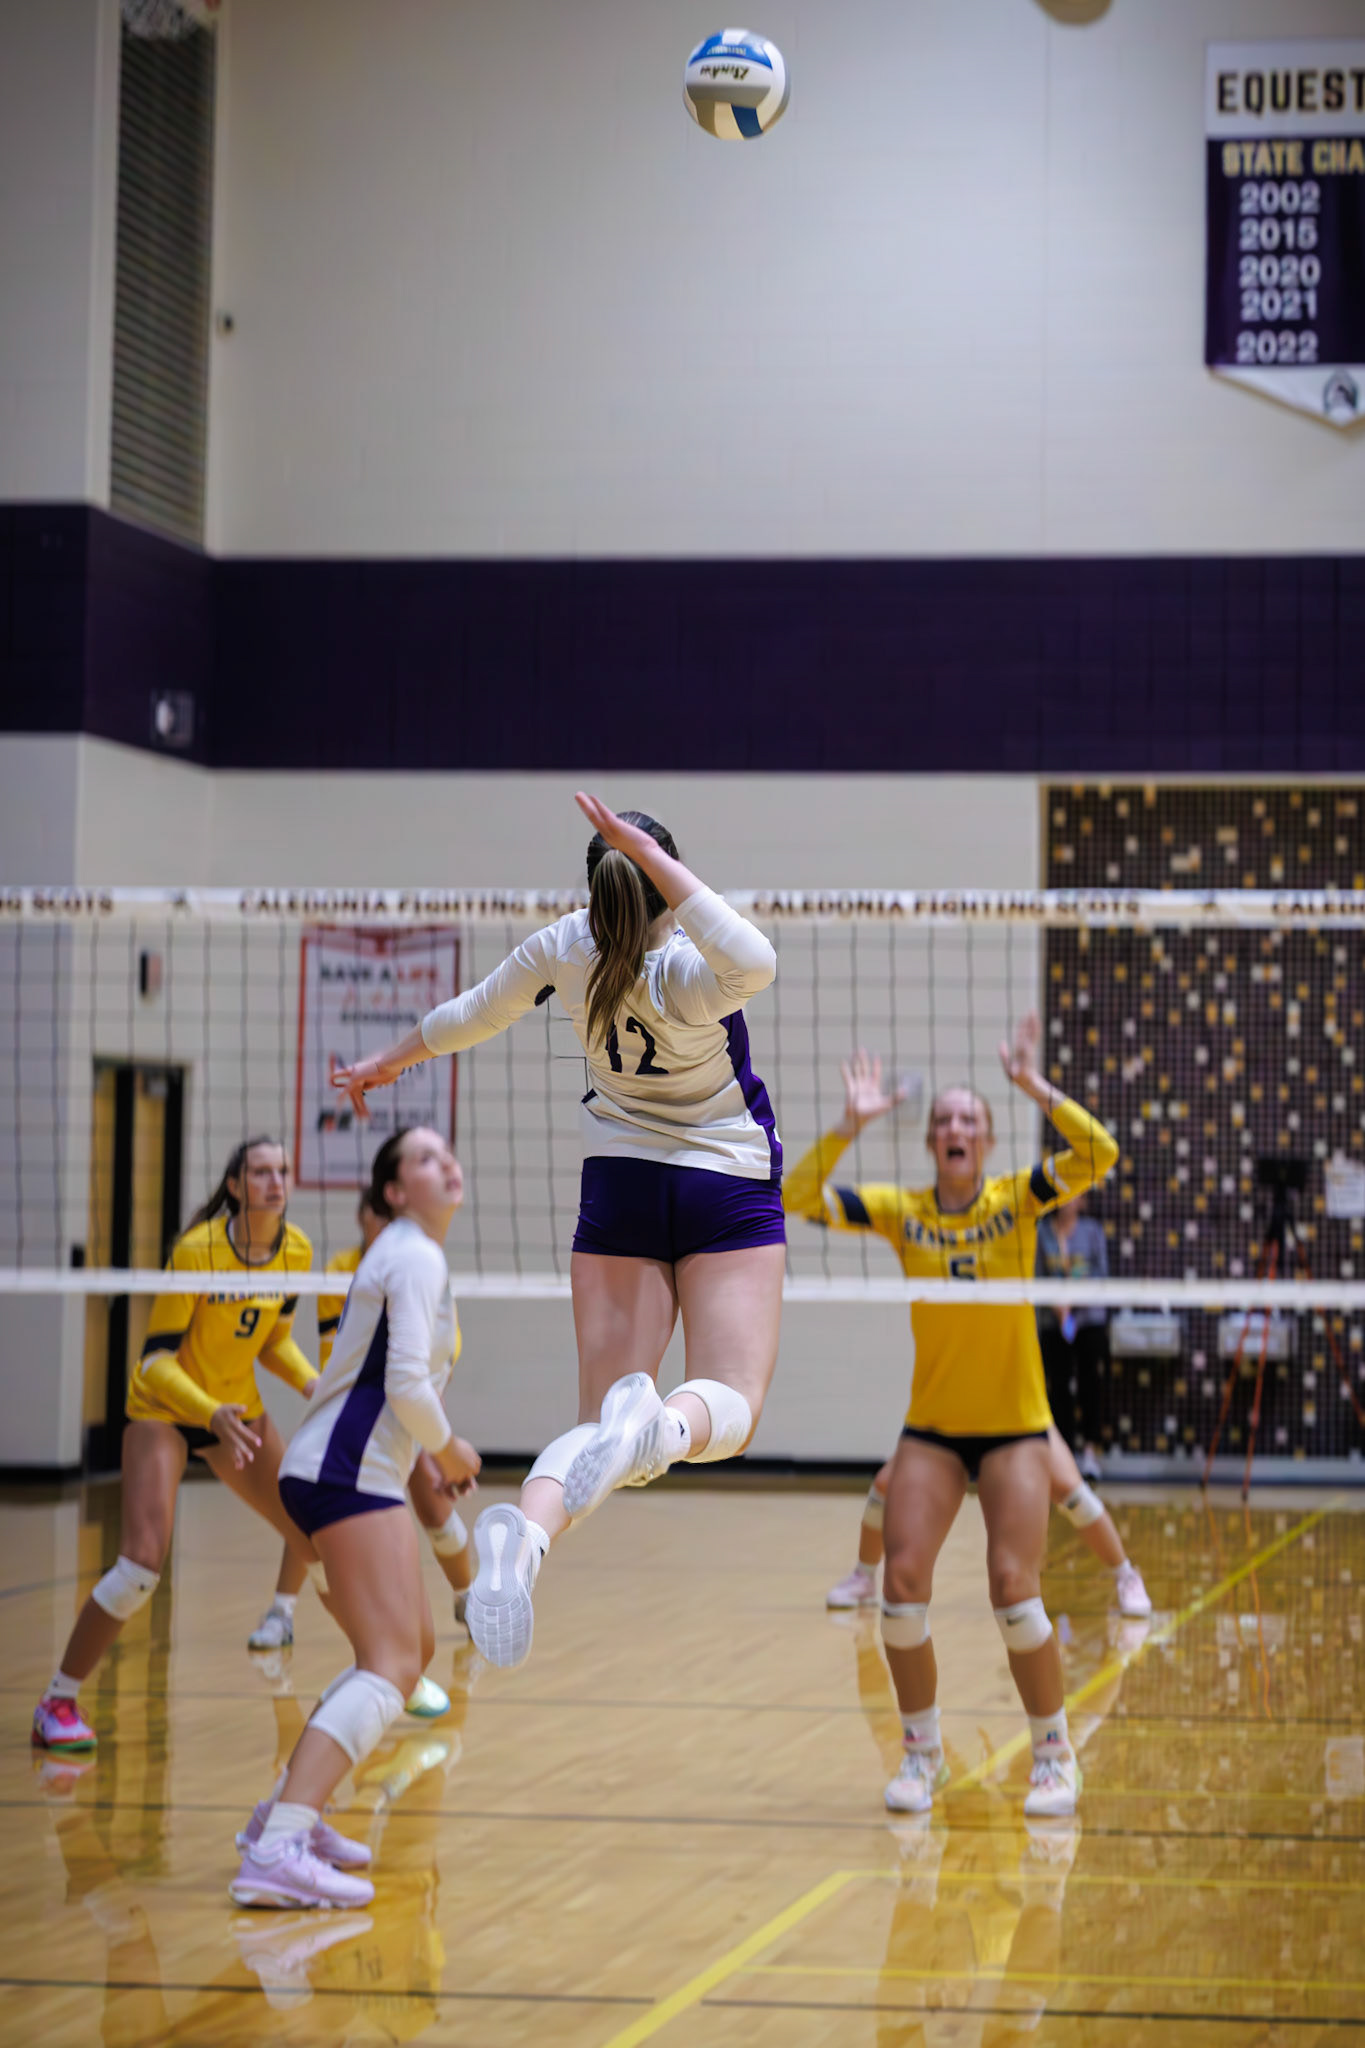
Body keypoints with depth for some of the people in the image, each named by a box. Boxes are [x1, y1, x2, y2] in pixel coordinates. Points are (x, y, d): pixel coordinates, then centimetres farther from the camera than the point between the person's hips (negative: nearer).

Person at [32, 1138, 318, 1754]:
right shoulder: (196, 1251, -24)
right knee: (143, 1561, -21)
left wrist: (314, 1384, -11)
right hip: (163, 1408, -6)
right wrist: (211, 1413, -37)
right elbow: (157, 1358, -22)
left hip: (239, 1409, 6)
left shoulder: (296, 1252, -7)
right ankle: (57, 1702, -7)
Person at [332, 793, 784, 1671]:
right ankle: (658, 1423, -42)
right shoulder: (685, 973, -19)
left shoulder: (564, 949, -6)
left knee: (603, 1430, -3)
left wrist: (392, 1060, 31)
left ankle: (525, 1535, -38)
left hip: (620, 1190, 4)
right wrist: (655, 858, -39)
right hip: (731, 1193, -4)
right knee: (729, 1407, -3)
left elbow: (474, 1014, 12)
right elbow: (755, 964, -43)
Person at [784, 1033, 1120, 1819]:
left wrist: (1036, 1087, -25)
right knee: (904, 1582, -8)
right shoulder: (901, 1212, 0)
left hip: (1015, 1428, -2)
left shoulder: (1016, 1200, -4)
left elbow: (1099, 1155, -19)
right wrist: (850, 1125, -21)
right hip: (931, 1429, 2)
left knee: (1014, 1589, -12)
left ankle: (1055, 1754, 8)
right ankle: (923, 1752, 11)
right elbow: (799, 1198, -10)